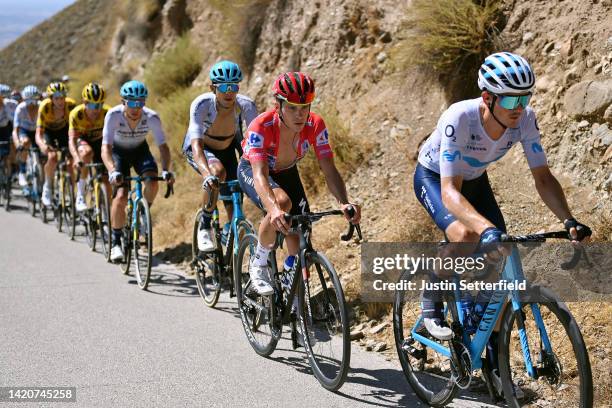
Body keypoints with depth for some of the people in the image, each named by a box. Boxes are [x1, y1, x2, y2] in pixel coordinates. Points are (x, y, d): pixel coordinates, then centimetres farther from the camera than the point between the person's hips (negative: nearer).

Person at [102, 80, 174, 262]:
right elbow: (105, 148, -35)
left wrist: (166, 170, -43)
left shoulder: (152, 118, -28)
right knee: (121, 196, -18)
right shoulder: (113, 115, -31)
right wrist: (113, 171, -52)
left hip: (140, 150, 1)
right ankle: (116, 242, -3)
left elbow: (163, 146, -25)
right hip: (118, 152, -1)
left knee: (152, 182, -27)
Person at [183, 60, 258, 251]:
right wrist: (207, 175, -61)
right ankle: (205, 227, -16)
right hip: (199, 149, -3)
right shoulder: (201, 104, -34)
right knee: (217, 172, -36)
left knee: (234, 211, -7)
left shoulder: (246, 105, -29)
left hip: (227, 149, 3)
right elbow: (197, 145, -44)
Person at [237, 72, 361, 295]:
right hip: (251, 170, -4)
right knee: (282, 202, -36)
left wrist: (344, 203, -50)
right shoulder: (261, 126, -37)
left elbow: (329, 169, -31)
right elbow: (260, 175, -48)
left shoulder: (315, 125, -27)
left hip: (286, 172, 4)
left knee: (300, 242, -6)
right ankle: (259, 263, -13)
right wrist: (273, 210, -66)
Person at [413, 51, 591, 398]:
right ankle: (431, 305, -6)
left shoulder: (525, 119, -26)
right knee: (465, 235, -34)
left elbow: (543, 177, -21)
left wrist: (568, 220, -38)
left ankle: (496, 365, 4)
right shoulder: (458, 119, -40)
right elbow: (450, 191, -45)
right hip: (434, 177, -5)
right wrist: (487, 228, -61)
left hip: (475, 179, 5)